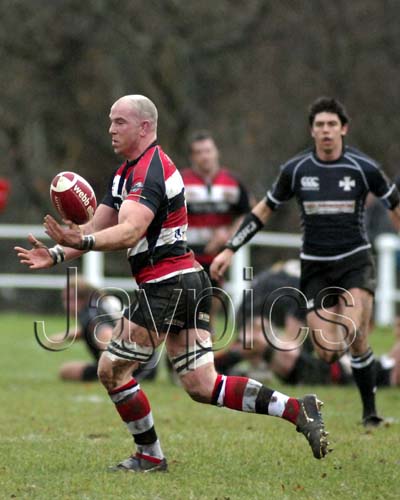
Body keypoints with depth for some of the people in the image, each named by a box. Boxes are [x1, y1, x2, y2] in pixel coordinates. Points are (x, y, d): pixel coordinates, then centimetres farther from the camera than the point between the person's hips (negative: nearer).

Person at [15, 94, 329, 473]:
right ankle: (296, 410, -1)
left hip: (165, 284, -10)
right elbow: (98, 227, 17)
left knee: (112, 370, 1)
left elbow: (129, 232, -29)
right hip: (190, 282, 10)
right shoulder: (125, 173, 18)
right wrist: (56, 254, 3)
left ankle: (149, 456, 11)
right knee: (202, 387, 6)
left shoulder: (151, 170, -15)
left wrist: (81, 241, -43)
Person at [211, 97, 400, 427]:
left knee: (355, 337, -22)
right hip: (315, 267, 2)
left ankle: (370, 411, -3)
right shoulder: (295, 170, -1)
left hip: (355, 262, -2)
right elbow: (264, 210, 11)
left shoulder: (364, 168, -6)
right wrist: (230, 249, 7)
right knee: (328, 351, -11)